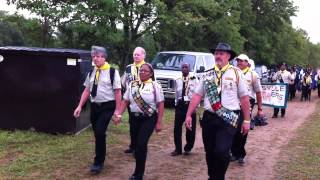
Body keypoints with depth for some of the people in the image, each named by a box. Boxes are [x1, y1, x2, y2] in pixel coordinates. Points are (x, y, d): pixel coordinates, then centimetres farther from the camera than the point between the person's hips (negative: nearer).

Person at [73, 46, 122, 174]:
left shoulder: (112, 72, -10)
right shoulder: (91, 73, 8)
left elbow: (118, 92, -10)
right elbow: (87, 91, 12)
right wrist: (80, 106, 5)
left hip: (107, 106, -6)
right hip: (94, 106, 6)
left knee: (100, 132, -15)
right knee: (97, 133, 13)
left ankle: (98, 163, 0)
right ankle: (100, 158, 33)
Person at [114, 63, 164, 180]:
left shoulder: (155, 86, -4)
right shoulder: (132, 85, 7)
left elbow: (160, 105, -6)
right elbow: (125, 101, 9)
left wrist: (159, 122, -10)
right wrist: (119, 114, -4)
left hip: (149, 118, -4)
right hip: (135, 118, 4)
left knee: (141, 144, -13)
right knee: (137, 145, 9)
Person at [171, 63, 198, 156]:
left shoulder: (194, 80, -3)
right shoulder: (178, 80, 8)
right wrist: (176, 104, 12)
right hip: (180, 105, 3)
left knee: (190, 128, 5)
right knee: (177, 127, 1)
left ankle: (188, 148, 22)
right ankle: (178, 149, 11)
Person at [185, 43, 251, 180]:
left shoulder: (236, 73, 1)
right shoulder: (208, 74, 10)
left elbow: (244, 98, 1)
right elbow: (197, 95, 8)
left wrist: (246, 120, -1)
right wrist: (188, 115, 2)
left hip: (228, 119, -3)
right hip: (209, 117, 4)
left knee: (221, 152, -15)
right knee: (210, 152, 11)